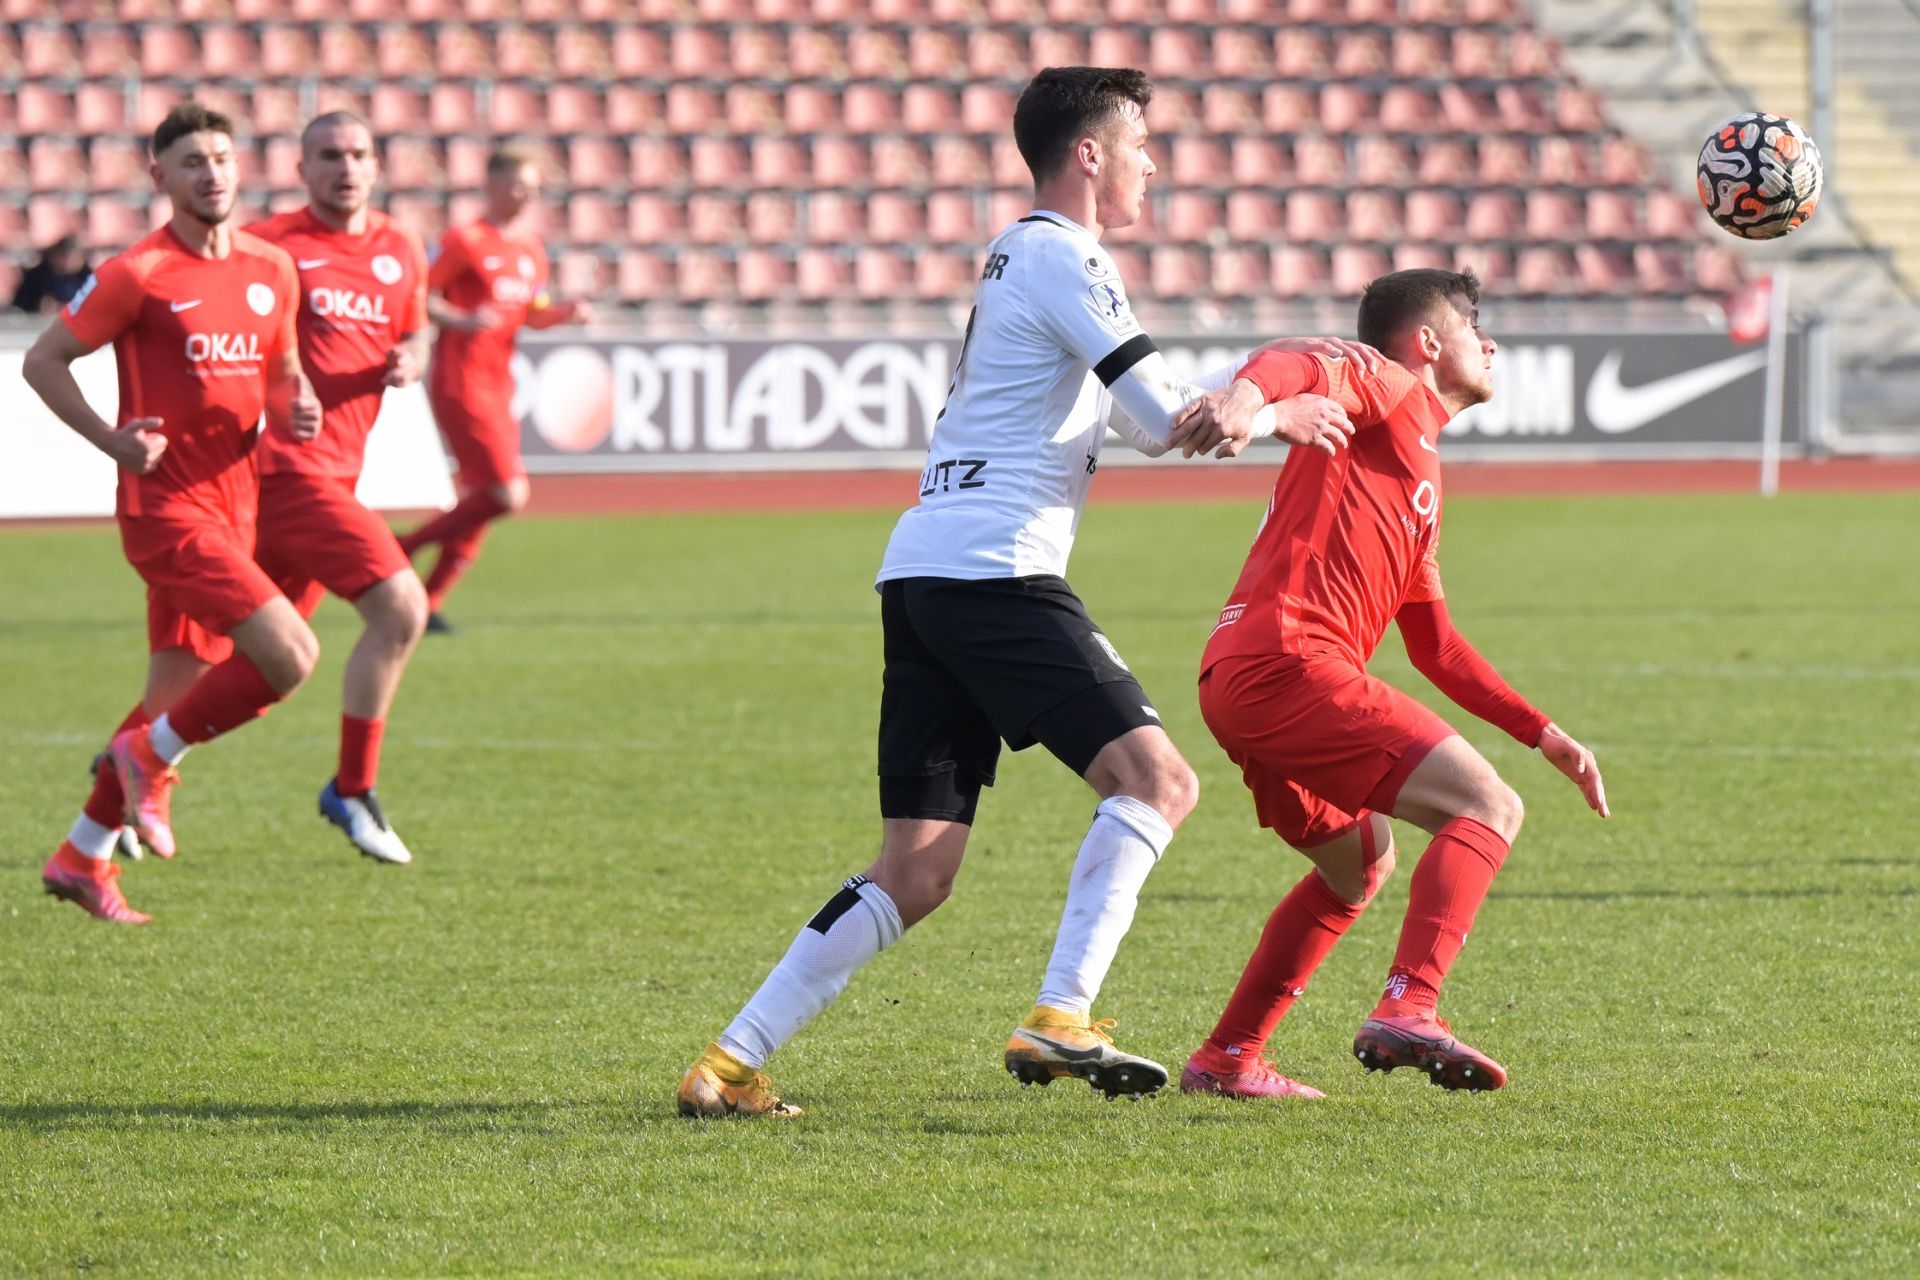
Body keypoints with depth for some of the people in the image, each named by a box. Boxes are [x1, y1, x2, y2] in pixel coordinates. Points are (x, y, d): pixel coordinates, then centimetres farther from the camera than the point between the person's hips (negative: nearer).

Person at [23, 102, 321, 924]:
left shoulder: (271, 270, 9)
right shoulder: (139, 274, -10)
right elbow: (42, 361, -4)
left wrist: (296, 409, -1)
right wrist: (113, 440, -17)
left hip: (232, 505, 7)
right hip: (168, 508, -7)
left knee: (176, 694, 10)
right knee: (290, 655, -19)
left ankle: (82, 858, 23)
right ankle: (151, 760, 2)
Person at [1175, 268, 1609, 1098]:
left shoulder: (1419, 468, 32)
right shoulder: (1387, 392, 5)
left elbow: (1434, 645, 35)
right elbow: (1301, 370, -18)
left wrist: (1542, 734, 33)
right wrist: (1244, 395, -42)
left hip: (1244, 685, 10)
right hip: (1287, 664, -10)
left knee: (1359, 861, 29)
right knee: (1487, 809, -15)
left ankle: (1226, 1060, 30)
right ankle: (1407, 1012, -31)